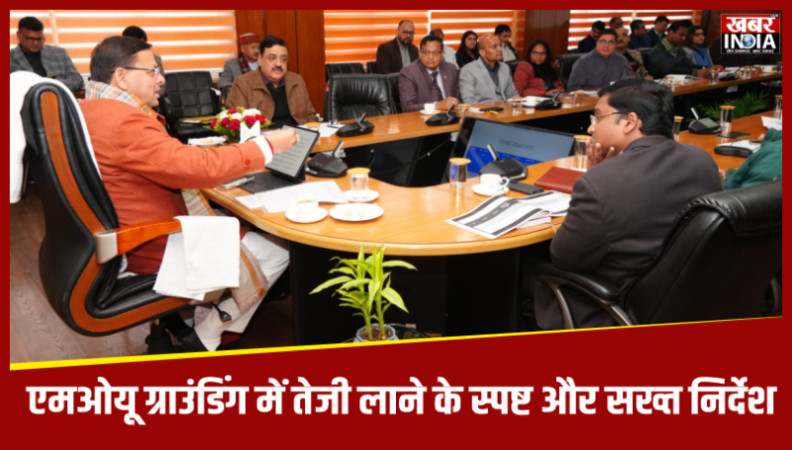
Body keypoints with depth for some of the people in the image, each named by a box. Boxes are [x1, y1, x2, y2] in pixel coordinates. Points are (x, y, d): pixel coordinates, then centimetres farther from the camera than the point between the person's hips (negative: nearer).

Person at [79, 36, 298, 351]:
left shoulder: (87, 112, 9)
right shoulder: (123, 121, -25)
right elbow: (200, 167, -28)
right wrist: (268, 146, -20)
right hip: (152, 249, -11)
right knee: (276, 251, -4)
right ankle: (203, 340, 8)